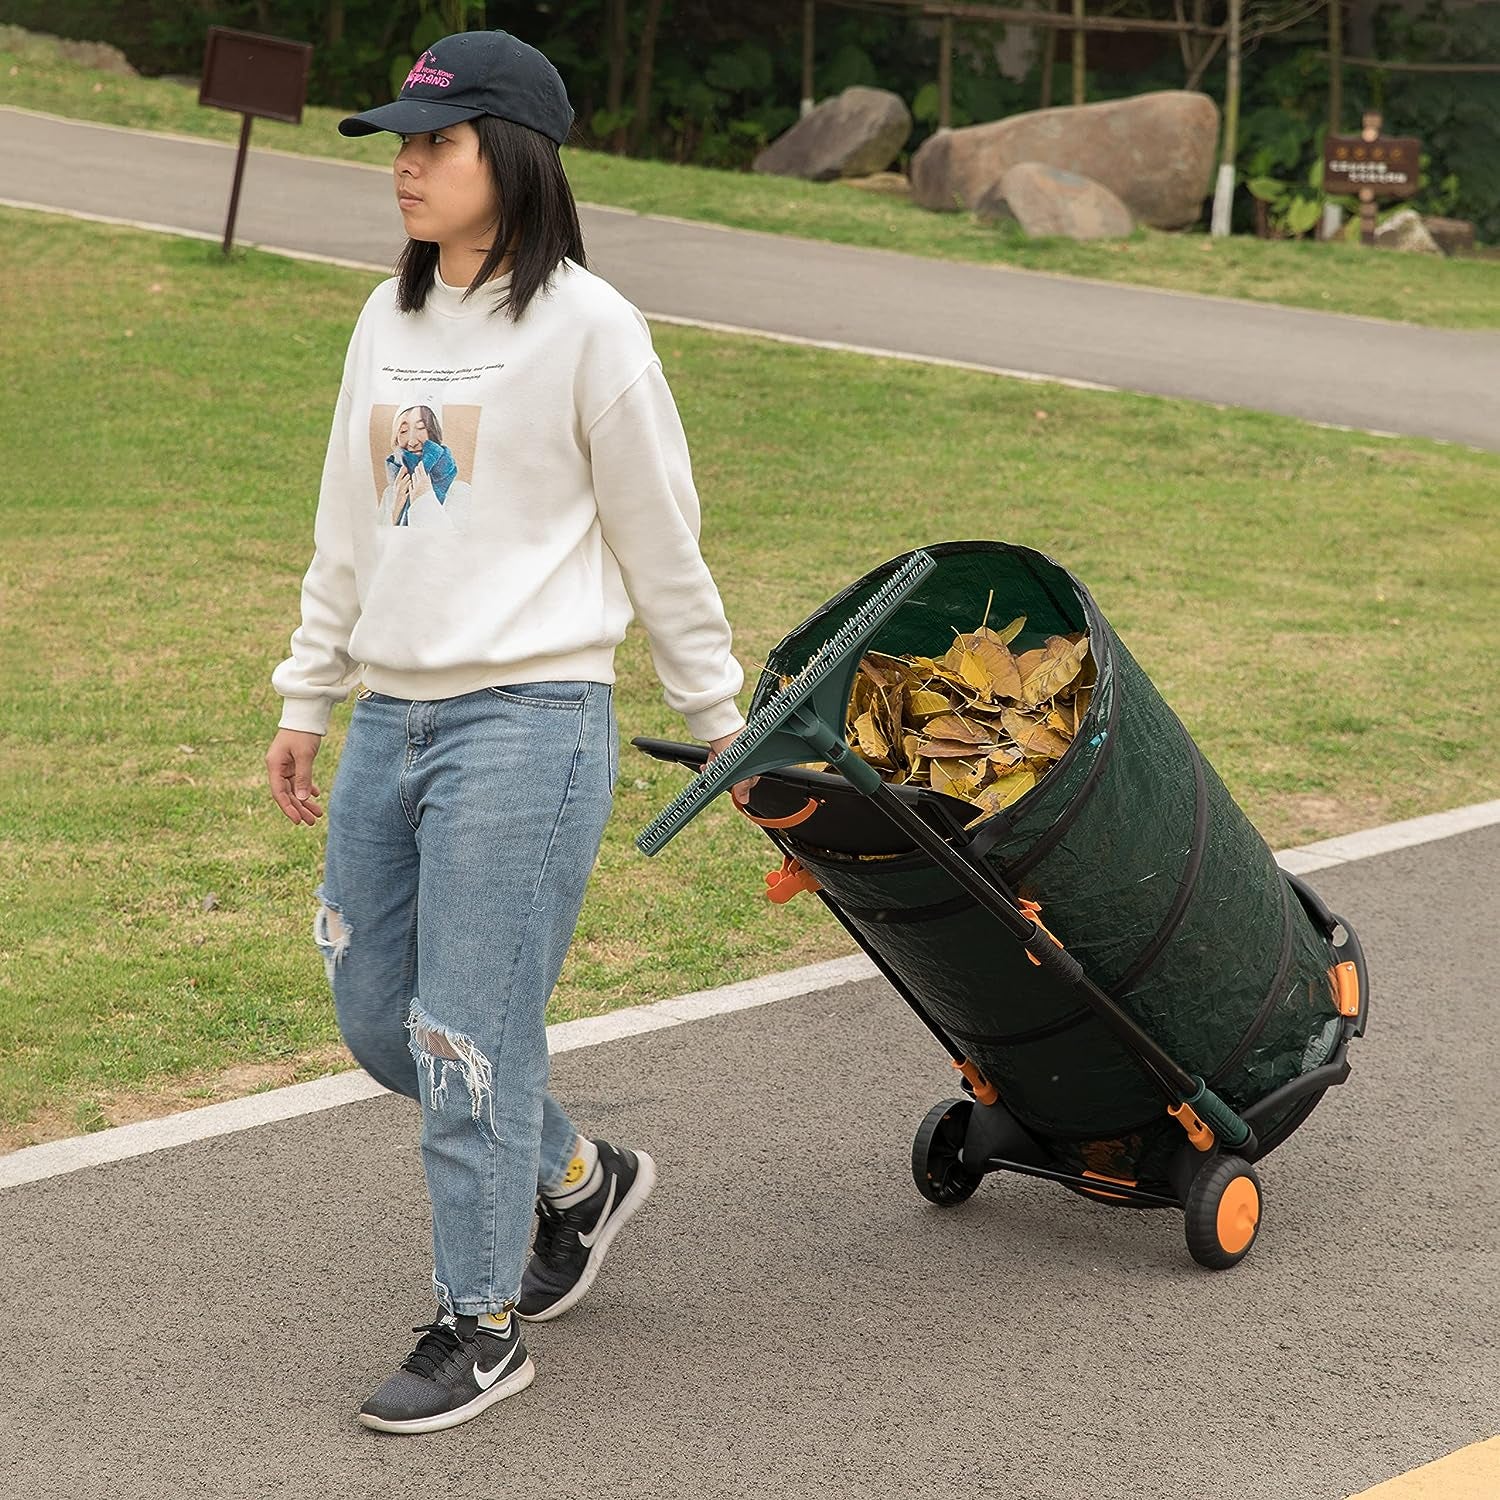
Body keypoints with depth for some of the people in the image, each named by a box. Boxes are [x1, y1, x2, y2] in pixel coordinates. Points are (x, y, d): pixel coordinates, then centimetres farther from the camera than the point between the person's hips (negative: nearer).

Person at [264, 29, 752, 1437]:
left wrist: (720, 722, 3)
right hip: (391, 722, 7)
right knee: (375, 1016, 11)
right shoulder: (387, 322, 11)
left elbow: (662, 547, -2)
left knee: (468, 1034, -4)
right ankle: (577, 1174, 35)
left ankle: (479, 1328, 12)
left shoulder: (586, 327, -8)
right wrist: (305, 700, 19)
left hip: (526, 723, -7)